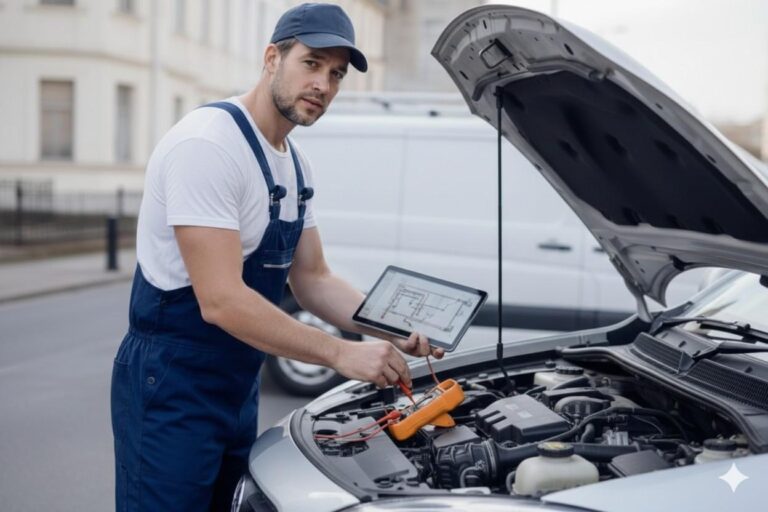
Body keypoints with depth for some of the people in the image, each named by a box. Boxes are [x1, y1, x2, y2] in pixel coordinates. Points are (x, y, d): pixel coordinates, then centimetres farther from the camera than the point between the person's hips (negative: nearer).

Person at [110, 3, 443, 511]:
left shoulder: (295, 164, 8)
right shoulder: (208, 144, -22)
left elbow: (313, 279, 13)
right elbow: (221, 301, -27)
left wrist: (394, 332, -2)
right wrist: (342, 354, -24)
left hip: (238, 388, 9)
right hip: (171, 389, -9)